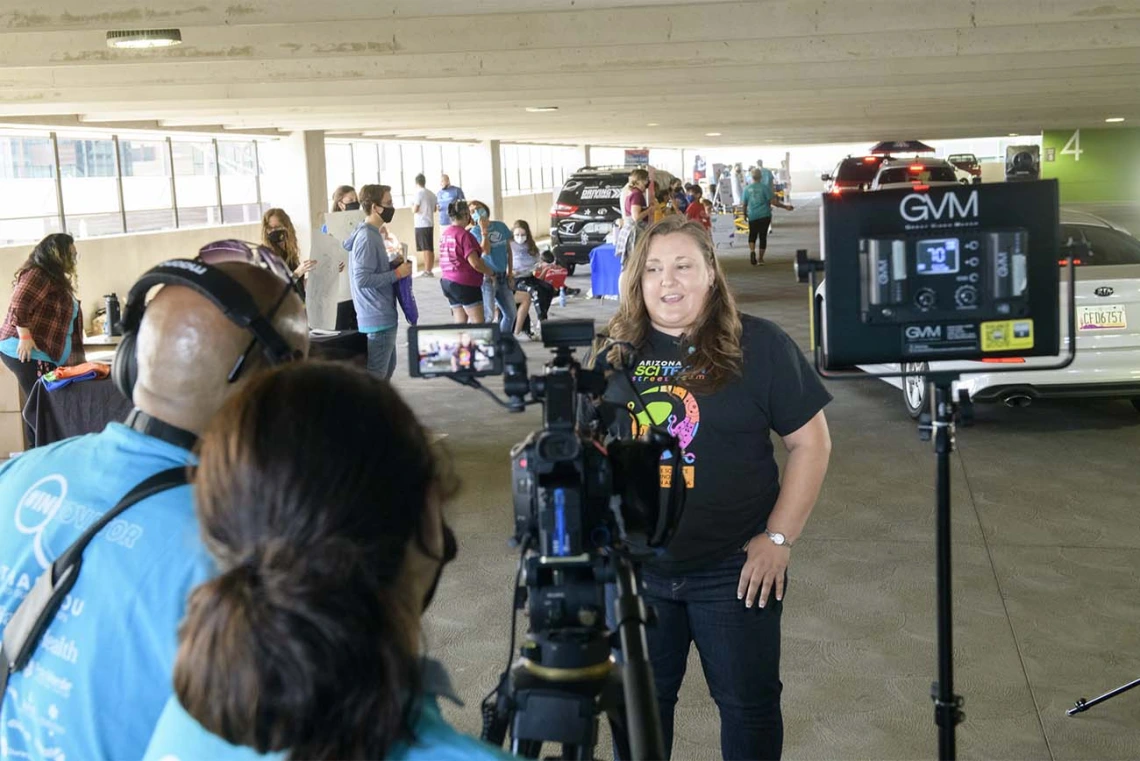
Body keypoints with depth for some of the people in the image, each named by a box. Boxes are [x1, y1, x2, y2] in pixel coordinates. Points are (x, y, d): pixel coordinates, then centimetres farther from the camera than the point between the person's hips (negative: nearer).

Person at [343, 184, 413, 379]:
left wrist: (393, 265, 6)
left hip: (383, 315, 11)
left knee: (387, 369, 20)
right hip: (378, 317, -11)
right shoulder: (367, 238, -19)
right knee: (375, 376, -5)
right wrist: (397, 273, -18)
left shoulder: (372, 233, 12)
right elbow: (362, 279, -25)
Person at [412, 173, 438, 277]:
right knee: (430, 249, 10)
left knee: (425, 249, -6)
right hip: (430, 224, 7)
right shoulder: (432, 194, 10)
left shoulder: (419, 193, -12)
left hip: (421, 225, -7)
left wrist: (413, 205, 7)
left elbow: (414, 210, -14)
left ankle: (427, 271, -6)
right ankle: (430, 270, 15)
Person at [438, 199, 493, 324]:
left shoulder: (445, 233, 10)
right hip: (465, 283, -8)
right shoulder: (464, 234, -16)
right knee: (478, 323, -4)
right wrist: (490, 272, -5)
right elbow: (474, 262, -19)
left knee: (460, 322, 11)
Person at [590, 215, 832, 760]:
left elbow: (810, 441, -6)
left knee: (749, 704, 12)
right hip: (634, 568, 3)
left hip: (734, 569, -3)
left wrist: (779, 537, -11)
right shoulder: (616, 353, 2)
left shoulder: (759, 346, -9)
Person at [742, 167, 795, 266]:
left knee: (752, 235, 14)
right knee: (763, 236, 9)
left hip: (752, 216, 1)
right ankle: (760, 258, 13)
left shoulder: (747, 189, 0)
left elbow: (744, 204, 6)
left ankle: (752, 251, -15)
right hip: (764, 216, -1)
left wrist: (745, 214, 25)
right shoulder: (765, 187, -6)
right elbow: (773, 202, -11)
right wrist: (786, 206, -2)